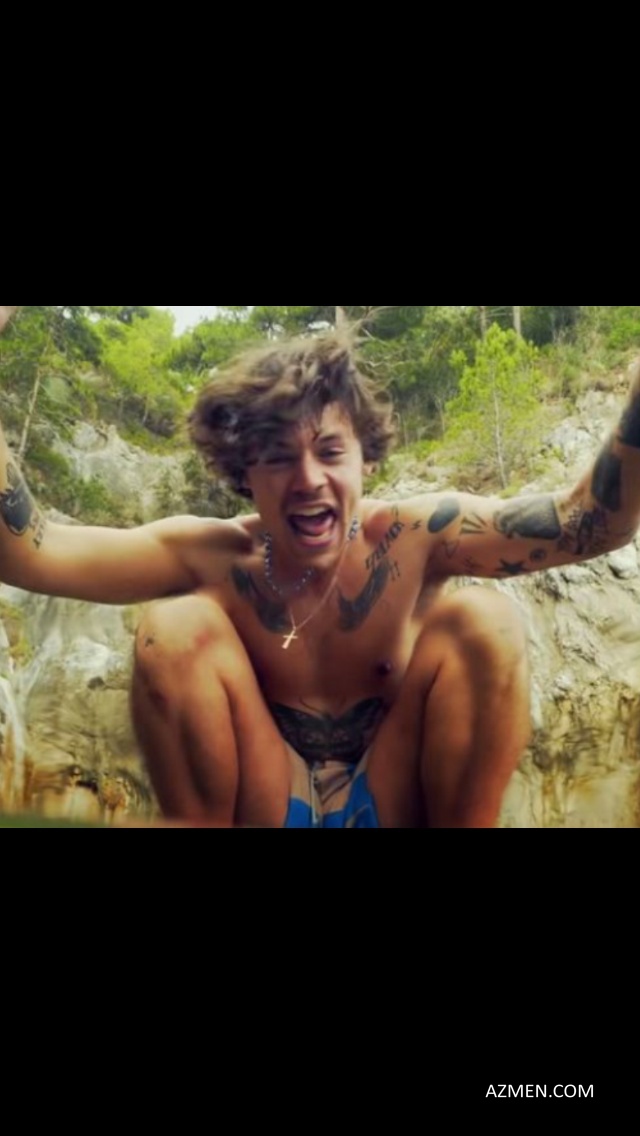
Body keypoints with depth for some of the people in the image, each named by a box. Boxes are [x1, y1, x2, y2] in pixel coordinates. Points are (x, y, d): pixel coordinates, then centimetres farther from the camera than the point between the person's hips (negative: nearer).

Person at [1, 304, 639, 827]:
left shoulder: (411, 538, -14)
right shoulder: (216, 558, -14)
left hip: (396, 802, 0)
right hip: (261, 805, 0)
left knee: (482, 619, -22)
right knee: (175, 626, -22)